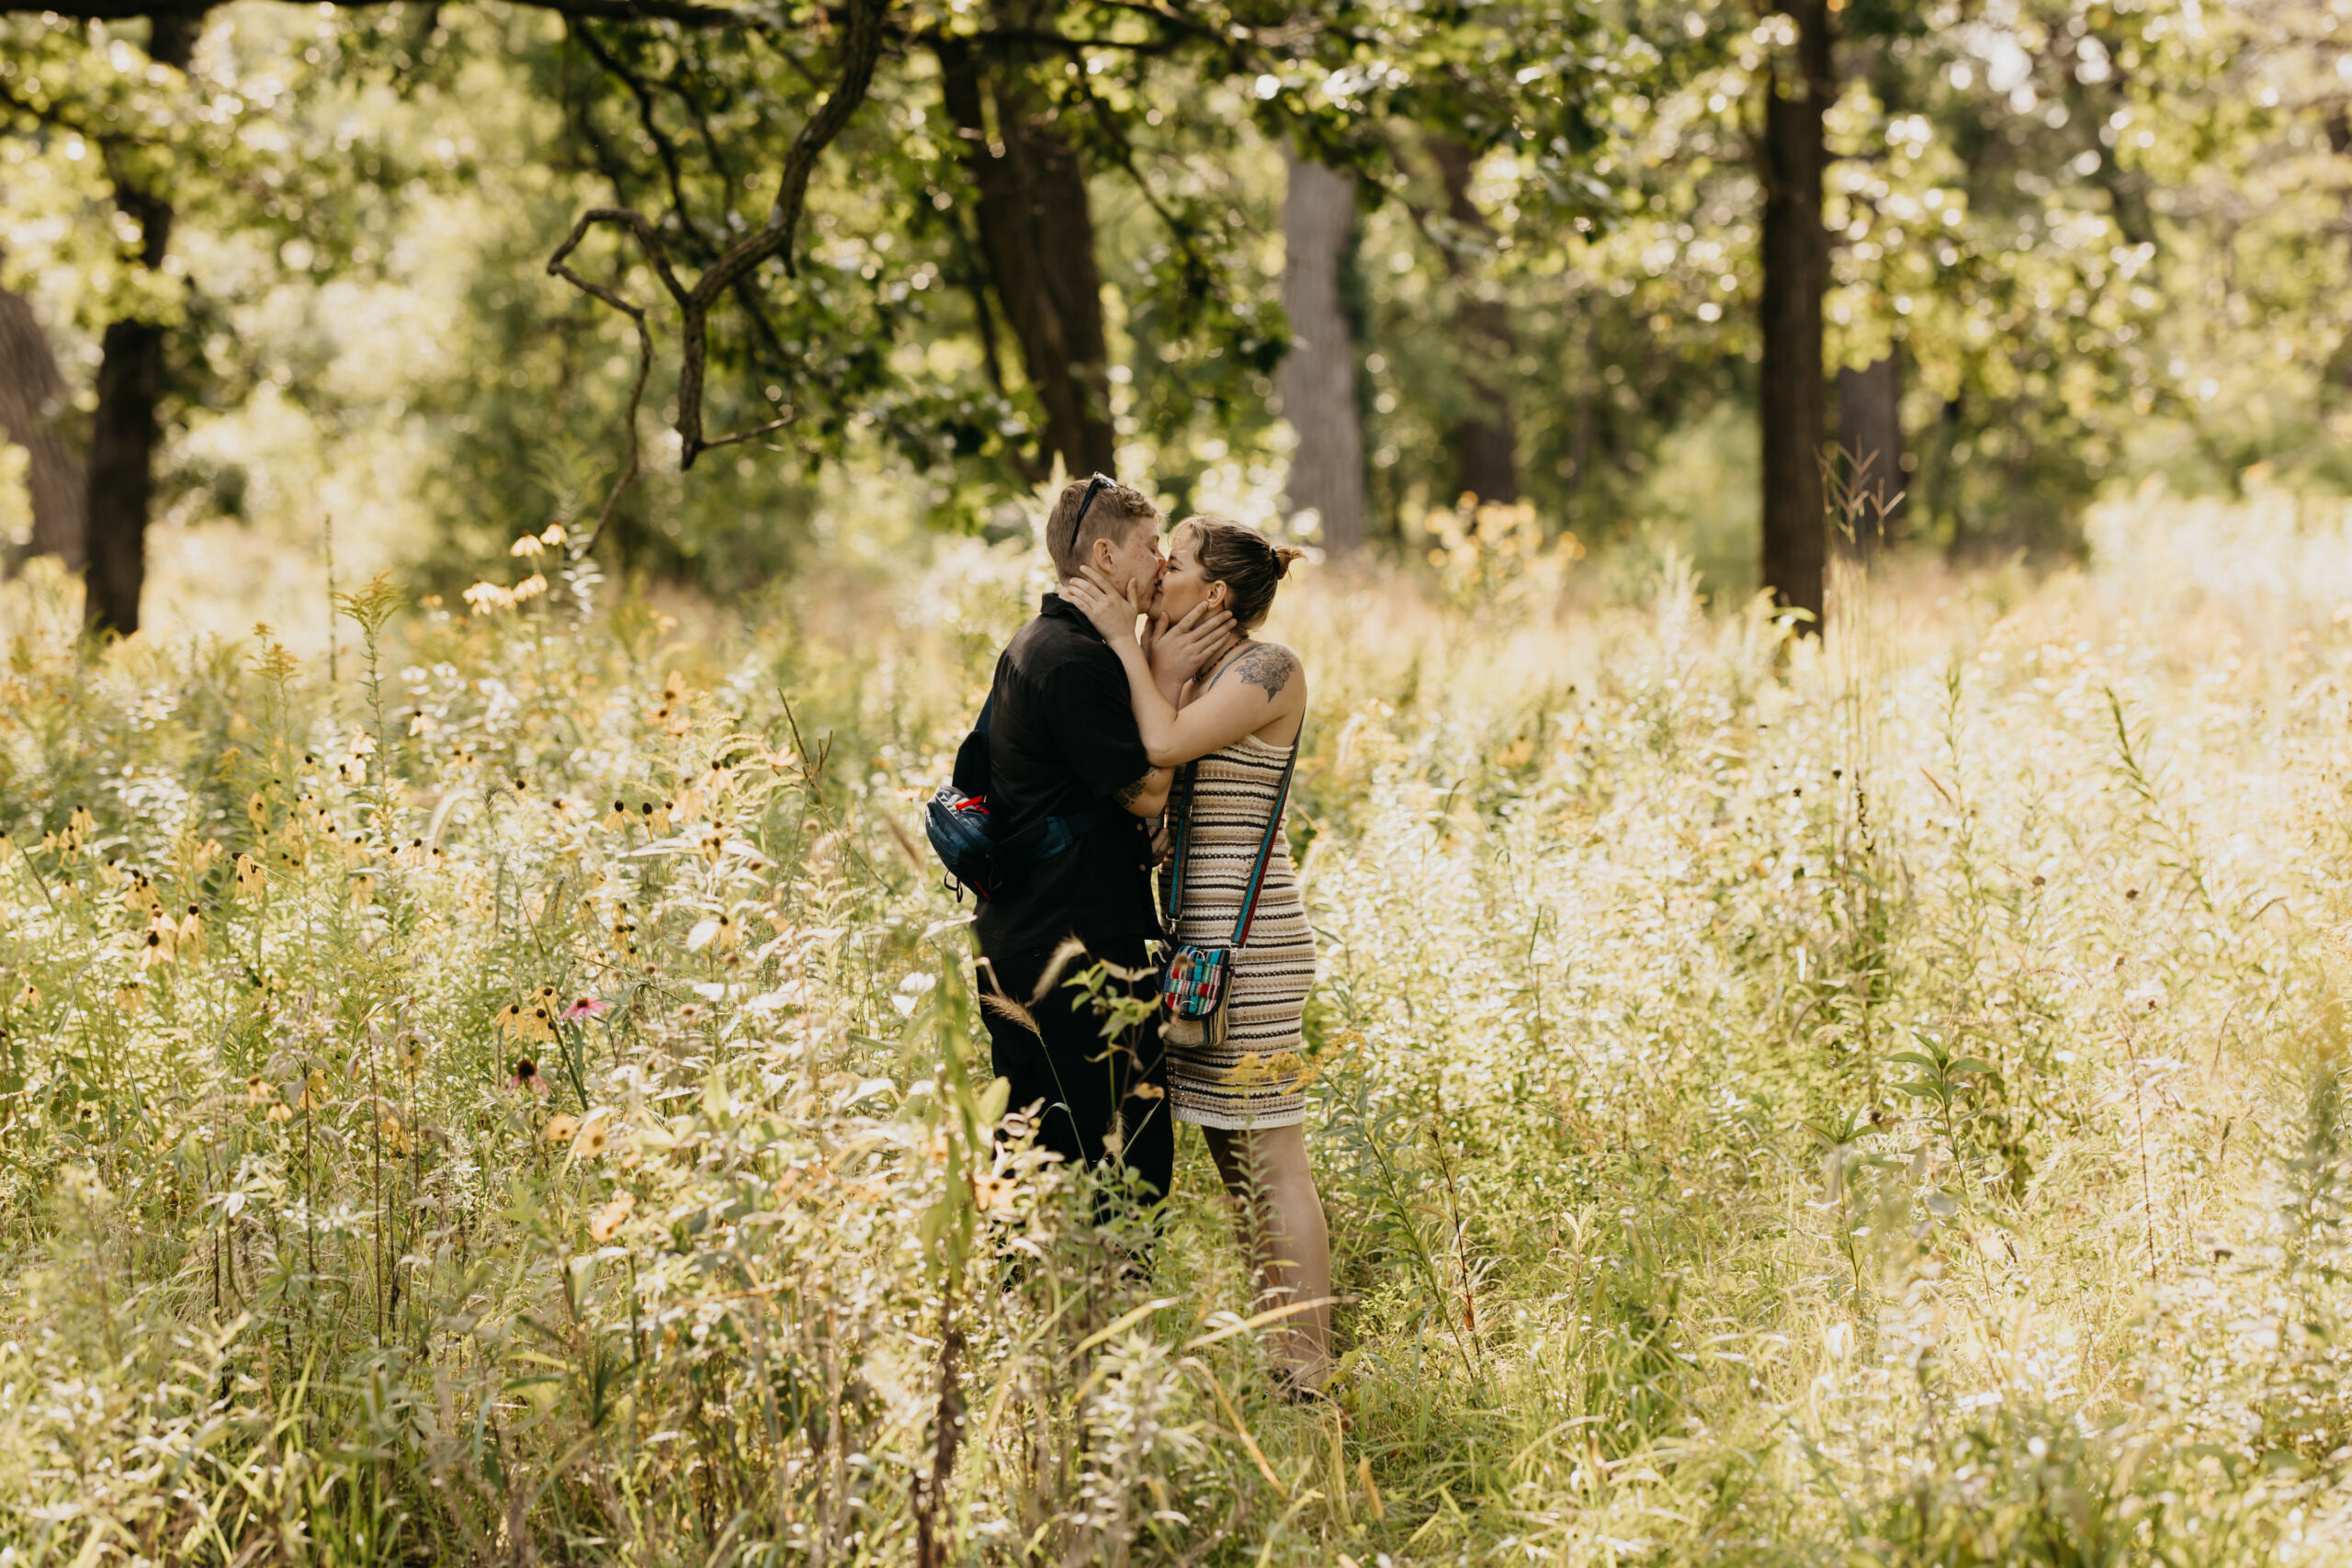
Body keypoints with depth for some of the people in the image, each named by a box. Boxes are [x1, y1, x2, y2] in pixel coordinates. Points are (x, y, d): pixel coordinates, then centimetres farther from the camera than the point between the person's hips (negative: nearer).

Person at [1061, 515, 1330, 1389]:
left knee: (1272, 1162, -7)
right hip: (1201, 943, 10)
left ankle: (1307, 1376, -4)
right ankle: (1276, 1362, 18)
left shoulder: (1270, 669, -10)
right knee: (1234, 1161, 12)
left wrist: (1124, 638, -14)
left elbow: (1165, 745, -23)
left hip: (1248, 945, -10)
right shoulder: (1192, 668, 17)